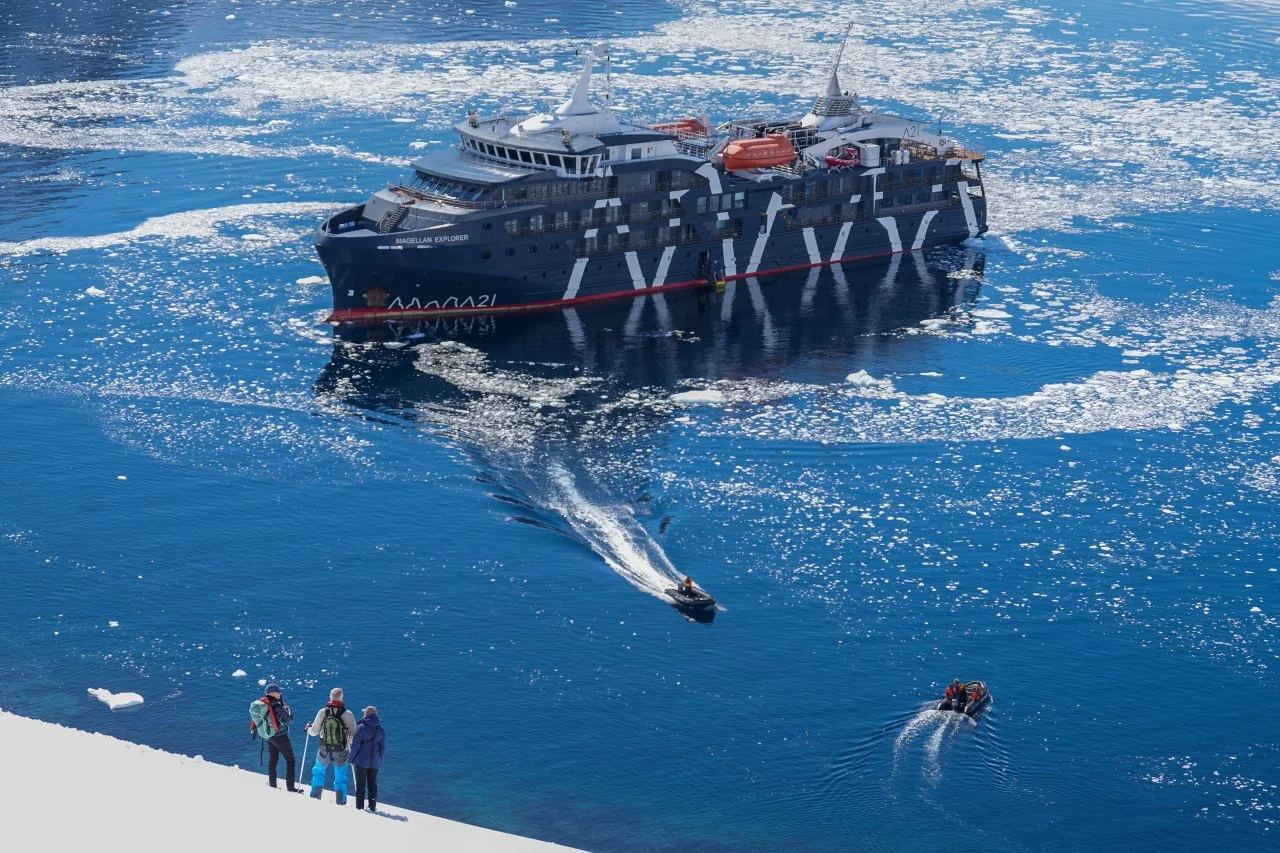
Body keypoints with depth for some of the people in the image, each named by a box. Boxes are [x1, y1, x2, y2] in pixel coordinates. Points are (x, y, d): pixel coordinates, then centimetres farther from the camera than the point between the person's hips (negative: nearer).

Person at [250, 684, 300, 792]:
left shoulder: (259, 704, -2)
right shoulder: (276, 706, -23)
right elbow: (289, 719, -16)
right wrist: (286, 707, -3)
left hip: (268, 737, 7)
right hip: (280, 736, -7)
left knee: (272, 761, 19)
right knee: (290, 760, 2)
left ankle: (272, 786, 24)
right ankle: (290, 787, -1)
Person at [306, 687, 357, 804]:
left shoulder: (322, 712, -11)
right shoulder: (348, 714, -13)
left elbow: (314, 731, -3)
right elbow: (353, 735, -7)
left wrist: (309, 728, 20)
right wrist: (349, 742, 16)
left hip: (324, 751, 1)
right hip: (341, 753, -1)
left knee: (318, 773, 25)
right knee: (340, 778, 14)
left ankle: (315, 798, 26)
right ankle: (341, 803, 16)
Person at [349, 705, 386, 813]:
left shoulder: (361, 727, -11)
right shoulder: (380, 730, 4)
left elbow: (355, 745, -12)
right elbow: (382, 747, 8)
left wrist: (352, 759, -3)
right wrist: (379, 761, 16)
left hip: (361, 761, -4)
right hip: (374, 762, 4)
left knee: (360, 785, 3)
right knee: (373, 785, 14)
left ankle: (359, 807, 5)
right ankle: (373, 807, 18)